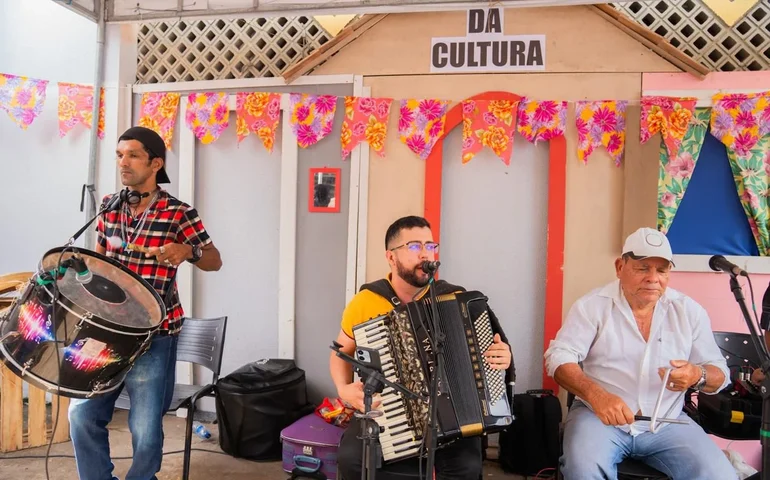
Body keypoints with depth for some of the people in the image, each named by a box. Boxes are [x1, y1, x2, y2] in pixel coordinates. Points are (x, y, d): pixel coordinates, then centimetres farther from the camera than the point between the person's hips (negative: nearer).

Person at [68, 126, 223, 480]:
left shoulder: (178, 213, -10)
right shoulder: (110, 207, 5)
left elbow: (215, 261, -5)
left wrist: (187, 252, -25)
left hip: (153, 337, -4)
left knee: (146, 430, 1)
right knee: (82, 415, 5)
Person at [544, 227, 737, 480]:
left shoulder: (689, 311, 5)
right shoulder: (592, 305, -4)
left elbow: (720, 372, 8)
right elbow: (559, 356, -10)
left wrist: (698, 376, -18)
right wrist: (595, 394, -29)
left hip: (667, 423, 3)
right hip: (599, 416, -3)